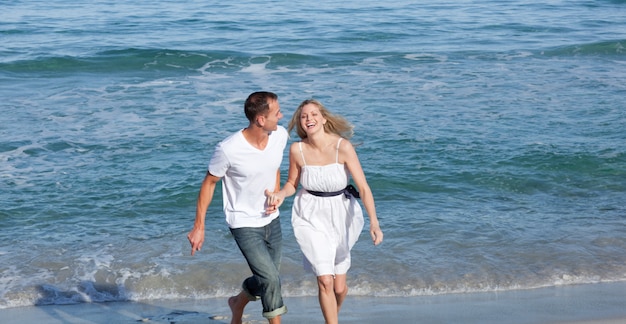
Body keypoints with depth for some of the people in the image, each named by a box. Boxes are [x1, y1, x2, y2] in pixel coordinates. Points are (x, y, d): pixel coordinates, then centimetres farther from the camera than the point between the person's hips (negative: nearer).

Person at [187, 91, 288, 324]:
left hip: (271, 220, 6)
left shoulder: (280, 135, -10)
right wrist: (199, 227, -8)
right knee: (269, 277, -15)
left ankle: (238, 304, 44)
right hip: (244, 225, -6)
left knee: (267, 278, 15)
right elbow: (209, 183, -12)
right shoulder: (228, 149, -26)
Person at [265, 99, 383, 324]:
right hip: (311, 216, 0)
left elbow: (363, 187, -21)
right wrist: (280, 195, -18)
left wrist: (374, 223, -32)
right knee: (325, 281, -13)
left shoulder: (343, 147, -20)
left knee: (339, 286, 11)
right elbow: (292, 184, 5)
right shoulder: (297, 149, -12)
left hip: (341, 214, 0)